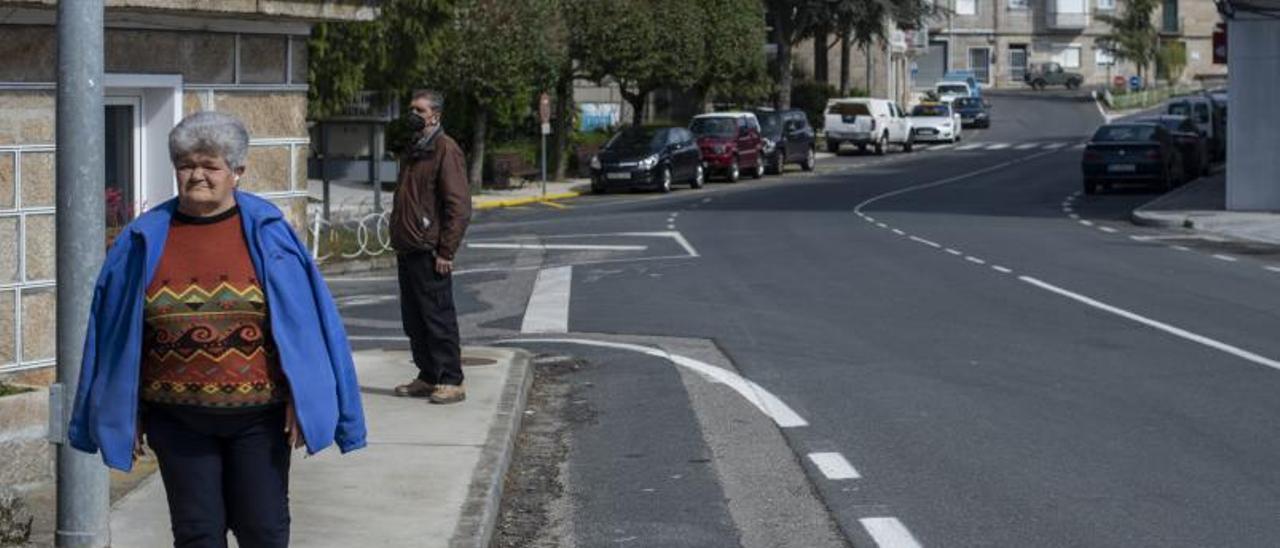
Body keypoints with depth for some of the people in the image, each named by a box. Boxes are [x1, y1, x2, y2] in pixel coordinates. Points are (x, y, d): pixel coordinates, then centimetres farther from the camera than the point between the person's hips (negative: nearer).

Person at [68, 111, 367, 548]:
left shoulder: (266, 232, -2)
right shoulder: (145, 240, 3)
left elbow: (301, 319, -4)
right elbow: (118, 329, 6)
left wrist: (300, 398, -10)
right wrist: (127, 410, 4)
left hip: (257, 414, -1)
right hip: (177, 418, 2)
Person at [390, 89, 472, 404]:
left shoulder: (445, 150, -11)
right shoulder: (413, 150, 18)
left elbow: (459, 206, -16)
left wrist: (446, 251, -18)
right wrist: (399, 243, 19)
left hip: (430, 254, -9)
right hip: (408, 251, 9)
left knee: (438, 319, -5)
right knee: (414, 320, 12)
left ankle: (450, 382, 0)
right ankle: (428, 378, 21)